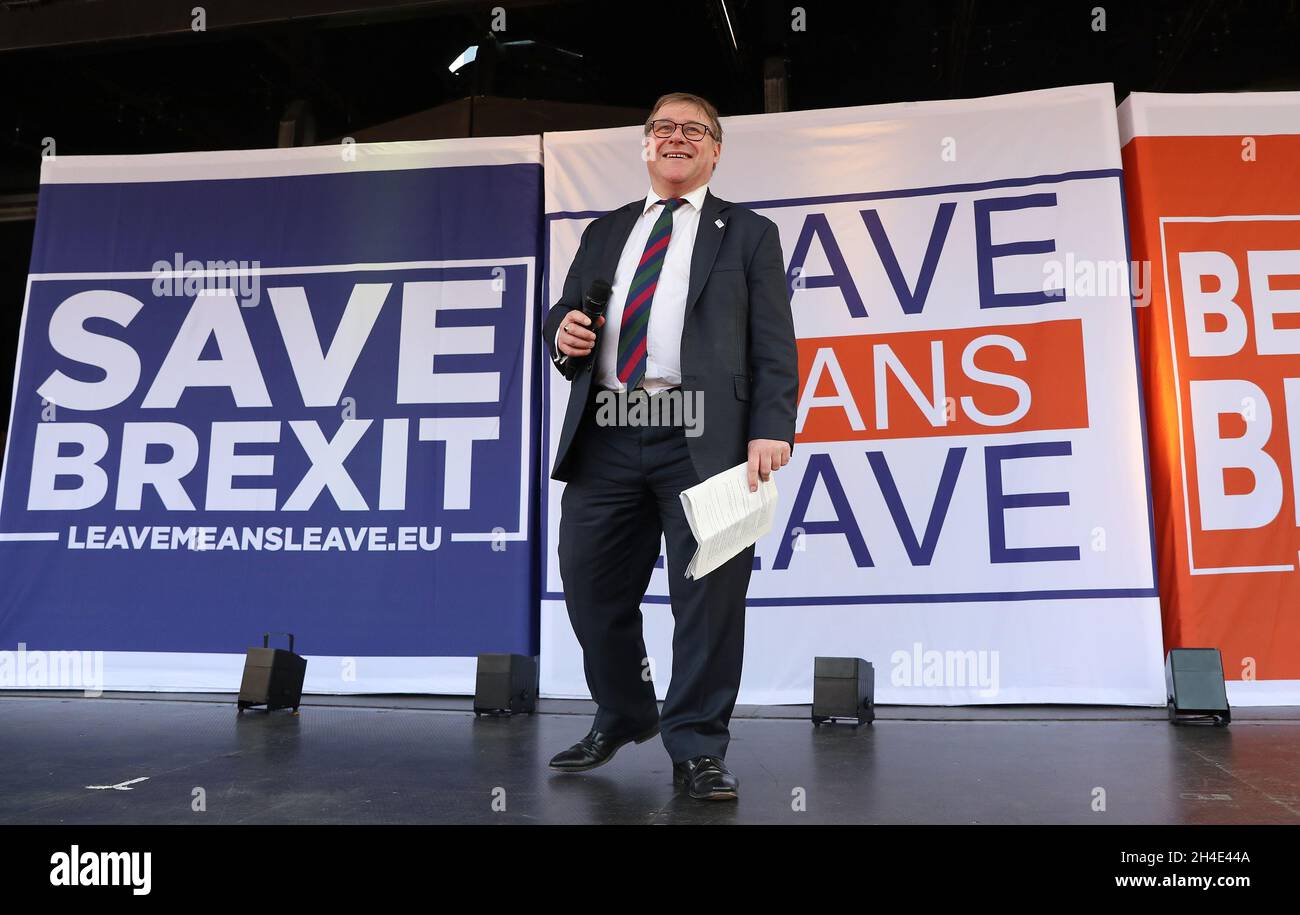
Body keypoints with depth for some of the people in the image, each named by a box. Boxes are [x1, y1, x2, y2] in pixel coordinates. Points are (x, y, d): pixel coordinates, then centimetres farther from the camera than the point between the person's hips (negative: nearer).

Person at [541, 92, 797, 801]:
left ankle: (696, 748, 10)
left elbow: (773, 345, 2)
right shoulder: (604, 233, 23)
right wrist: (564, 336, -2)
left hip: (701, 438, -3)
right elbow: (562, 314, 23)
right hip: (604, 437, 4)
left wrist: (771, 429, -12)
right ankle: (623, 716, 30)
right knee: (592, 585, 8)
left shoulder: (748, 234, 12)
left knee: (708, 594, -4)